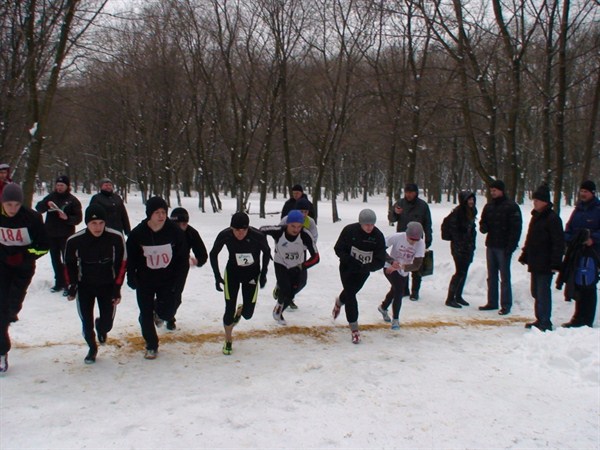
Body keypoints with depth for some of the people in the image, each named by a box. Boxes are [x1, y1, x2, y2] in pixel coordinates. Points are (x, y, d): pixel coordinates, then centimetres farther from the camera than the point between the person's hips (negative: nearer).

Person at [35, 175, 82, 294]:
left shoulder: (73, 200, -2)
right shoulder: (51, 197, 8)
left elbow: (78, 218, -7)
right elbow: (38, 208, -2)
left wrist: (67, 218, -24)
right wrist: (46, 204, -22)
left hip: (66, 235, -4)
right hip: (51, 234, 5)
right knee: (55, 260, 13)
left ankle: (69, 285, 1)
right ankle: (59, 282, 25)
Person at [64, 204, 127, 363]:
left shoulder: (116, 238, -23)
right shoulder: (74, 241, -21)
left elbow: (121, 263, -10)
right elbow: (70, 264, -2)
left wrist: (117, 288, -8)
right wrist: (71, 286, 4)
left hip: (108, 285, 0)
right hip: (84, 286, 0)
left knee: (107, 322, 0)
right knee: (87, 322, 2)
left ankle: (101, 328, 39)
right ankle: (92, 348, 31)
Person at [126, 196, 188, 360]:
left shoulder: (175, 231, -13)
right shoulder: (137, 233, -13)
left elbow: (183, 258, -5)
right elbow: (130, 258, 0)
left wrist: (178, 281, -8)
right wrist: (131, 277, -5)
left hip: (168, 280, 0)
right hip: (145, 281, 0)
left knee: (167, 313, -5)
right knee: (146, 315, 6)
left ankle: (159, 311, 33)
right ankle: (151, 346, 26)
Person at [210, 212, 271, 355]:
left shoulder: (257, 236, -30)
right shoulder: (224, 235, -26)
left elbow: (267, 252, -7)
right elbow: (213, 254, -7)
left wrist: (263, 274, -4)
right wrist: (217, 277, -8)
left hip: (252, 274, 0)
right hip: (232, 272, 0)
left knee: (248, 313, 0)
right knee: (229, 309, -4)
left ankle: (240, 311, 40)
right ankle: (228, 341, 21)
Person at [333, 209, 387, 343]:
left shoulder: (378, 236, -20)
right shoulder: (349, 230, -22)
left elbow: (380, 261, -20)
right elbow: (338, 249, -13)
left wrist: (365, 267, -36)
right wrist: (351, 261, -28)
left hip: (364, 270, 2)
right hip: (347, 267, -2)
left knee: (351, 291, 19)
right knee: (350, 295, -9)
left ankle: (339, 301, 56)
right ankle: (354, 329, -1)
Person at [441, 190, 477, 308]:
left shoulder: (472, 211, 9)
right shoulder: (458, 211, -16)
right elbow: (447, 224, -20)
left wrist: (472, 243, 14)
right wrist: (457, 238, -14)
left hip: (469, 246, 8)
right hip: (459, 246, -8)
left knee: (464, 272, 13)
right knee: (460, 272, -9)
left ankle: (458, 296, 24)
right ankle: (450, 298, -2)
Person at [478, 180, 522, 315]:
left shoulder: (511, 207, -8)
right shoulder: (489, 206, 10)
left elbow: (516, 228, -11)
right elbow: (483, 222, 20)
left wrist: (511, 247, -16)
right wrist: (483, 227, -5)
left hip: (504, 247, -6)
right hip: (490, 246, 6)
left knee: (505, 277, -1)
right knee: (491, 276, 12)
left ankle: (506, 305, 5)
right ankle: (492, 302, 21)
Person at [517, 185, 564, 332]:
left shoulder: (552, 218, -12)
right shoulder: (536, 216, 16)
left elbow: (559, 243, -15)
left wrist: (555, 263, -19)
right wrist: (525, 256, 21)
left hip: (545, 264, -9)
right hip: (535, 263, 9)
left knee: (543, 292, -7)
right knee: (536, 292, 14)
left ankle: (545, 322, -1)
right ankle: (540, 320, 23)